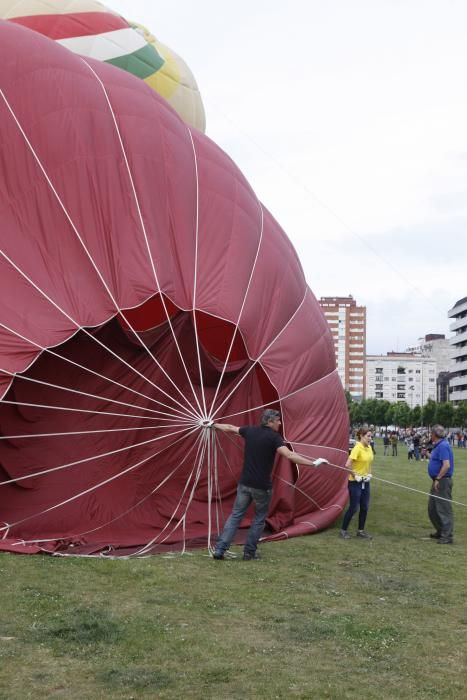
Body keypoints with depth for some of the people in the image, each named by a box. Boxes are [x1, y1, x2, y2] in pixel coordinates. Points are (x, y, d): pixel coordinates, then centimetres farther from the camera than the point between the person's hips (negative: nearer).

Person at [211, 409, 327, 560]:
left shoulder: (250, 431, 4)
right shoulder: (274, 437, -13)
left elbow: (230, 428, 20)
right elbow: (289, 455, -25)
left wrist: (215, 425, 39)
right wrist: (313, 463, -26)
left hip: (244, 483, 5)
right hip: (262, 486, -5)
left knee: (235, 515, 10)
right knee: (259, 519, 14)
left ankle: (220, 549, 1)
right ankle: (249, 552, 16)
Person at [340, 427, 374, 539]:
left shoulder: (369, 448, 4)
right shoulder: (357, 448, -20)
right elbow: (348, 465, -27)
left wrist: (369, 473, 11)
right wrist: (355, 476, -18)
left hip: (365, 482, 7)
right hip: (355, 483, -7)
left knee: (364, 507, 10)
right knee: (353, 508, -2)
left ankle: (361, 530, 23)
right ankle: (343, 530, 13)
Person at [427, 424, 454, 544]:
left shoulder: (443, 446, -19)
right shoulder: (438, 445, 12)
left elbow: (446, 465, -26)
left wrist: (438, 479, -24)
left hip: (442, 481, -11)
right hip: (437, 481, 11)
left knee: (444, 509, -6)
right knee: (432, 508, 18)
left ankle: (447, 536, -2)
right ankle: (440, 531, 29)